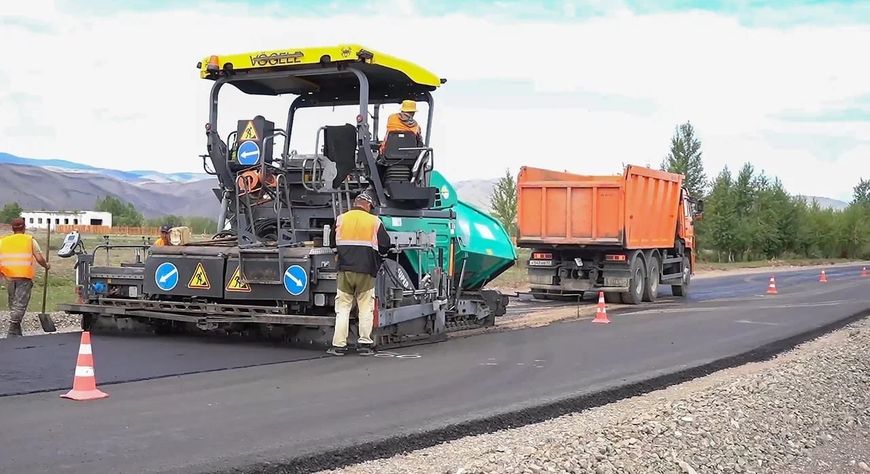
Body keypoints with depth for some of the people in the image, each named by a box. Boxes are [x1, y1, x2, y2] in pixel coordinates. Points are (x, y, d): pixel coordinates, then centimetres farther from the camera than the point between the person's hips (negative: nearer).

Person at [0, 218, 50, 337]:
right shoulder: (30, 240, 4)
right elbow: (39, 258, -3)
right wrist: (46, 266, 16)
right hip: (24, 277, -3)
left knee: (13, 304, 16)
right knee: (20, 305, -4)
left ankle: (17, 332, 21)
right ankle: (12, 333, -13)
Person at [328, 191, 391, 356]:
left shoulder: (341, 219, 6)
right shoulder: (374, 221, 2)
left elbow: (332, 243, 13)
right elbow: (385, 246, 4)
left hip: (345, 269, 1)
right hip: (366, 272, -1)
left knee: (343, 307, 6)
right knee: (365, 308, 7)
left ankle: (339, 345, 3)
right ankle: (364, 343, 4)